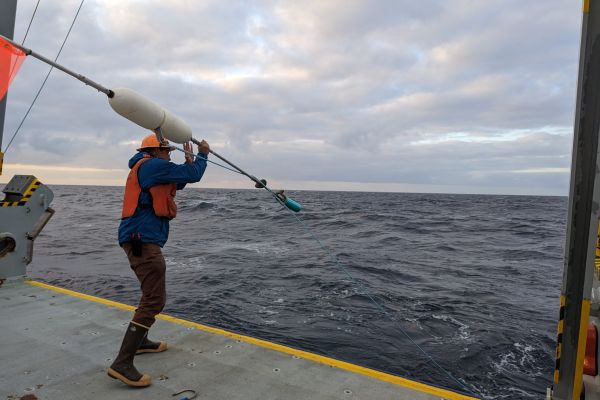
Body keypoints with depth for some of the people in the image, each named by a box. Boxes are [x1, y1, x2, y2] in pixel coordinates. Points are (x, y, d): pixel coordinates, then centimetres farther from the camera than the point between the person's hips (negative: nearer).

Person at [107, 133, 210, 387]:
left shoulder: (146, 168, 22)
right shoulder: (152, 164, -8)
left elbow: (178, 183, 28)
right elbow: (193, 175, -9)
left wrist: (189, 159, 21)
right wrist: (203, 154, 7)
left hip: (141, 240, 11)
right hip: (143, 240, -11)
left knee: (154, 295, 24)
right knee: (154, 300, -13)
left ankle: (139, 341, 37)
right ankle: (122, 364, -13)